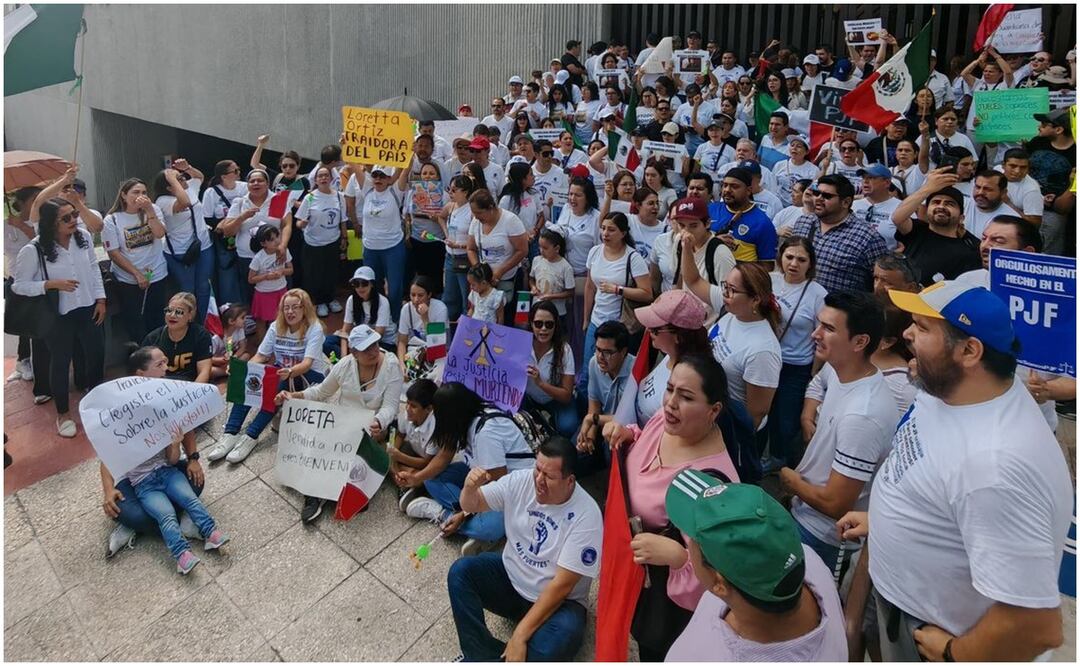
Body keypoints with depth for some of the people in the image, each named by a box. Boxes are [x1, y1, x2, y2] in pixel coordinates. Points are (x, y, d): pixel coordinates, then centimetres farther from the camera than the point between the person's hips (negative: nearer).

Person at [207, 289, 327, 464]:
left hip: (310, 375, -5)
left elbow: (307, 363, -27)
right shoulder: (276, 327, 0)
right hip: (282, 372, 5)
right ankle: (230, 434, -27)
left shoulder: (314, 329, -16)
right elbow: (260, 356, -3)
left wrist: (290, 372, -48)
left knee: (279, 385, -36)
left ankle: (251, 436, -34)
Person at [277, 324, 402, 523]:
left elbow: (390, 406, -18)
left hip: (373, 425, -3)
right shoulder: (345, 364, -4)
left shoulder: (391, 367, -14)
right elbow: (321, 391, 9)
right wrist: (294, 396, -7)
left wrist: (378, 423, -40)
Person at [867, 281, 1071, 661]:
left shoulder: (995, 464, -38)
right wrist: (886, 518, 11)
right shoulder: (949, 385, -11)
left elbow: (1036, 625, -35)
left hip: (931, 636, -7)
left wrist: (952, 654, -19)